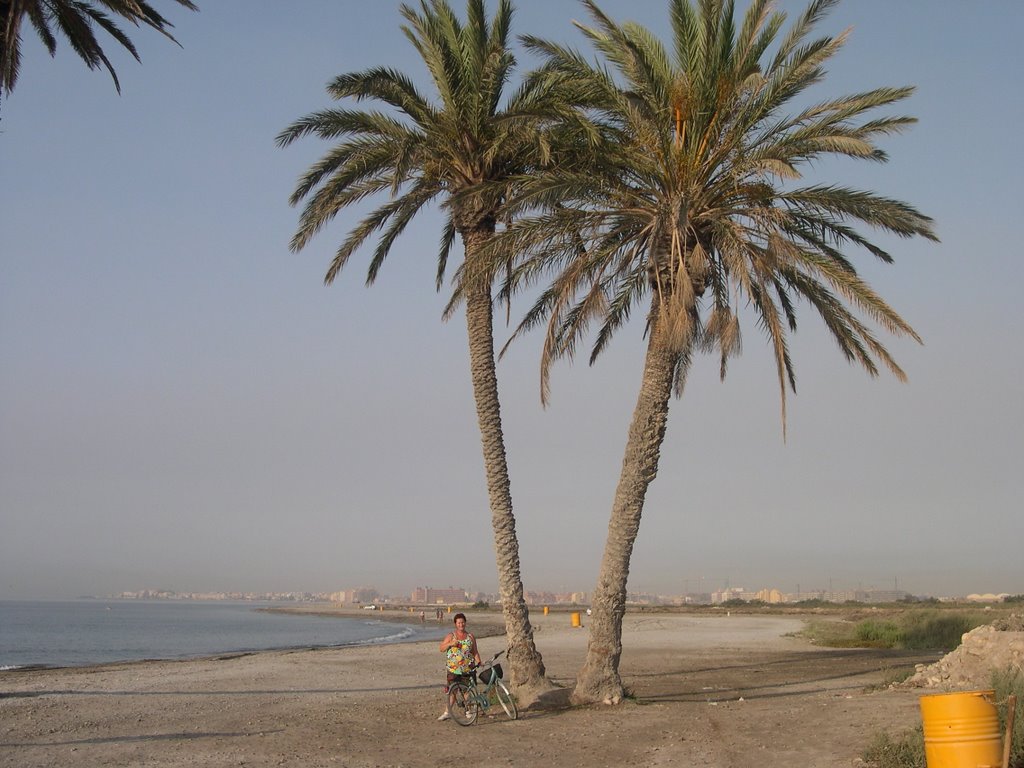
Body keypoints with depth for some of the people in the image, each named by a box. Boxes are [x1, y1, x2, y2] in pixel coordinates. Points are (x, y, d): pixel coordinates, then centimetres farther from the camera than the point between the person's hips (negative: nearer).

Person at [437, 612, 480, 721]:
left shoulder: (470, 637, 10)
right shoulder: (450, 636, 5)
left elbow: (475, 652, 12)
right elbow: (441, 649, 2)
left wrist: (478, 662, -3)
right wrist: (450, 643, -14)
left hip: (468, 669, 2)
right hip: (454, 669, -1)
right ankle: (447, 712, -1)